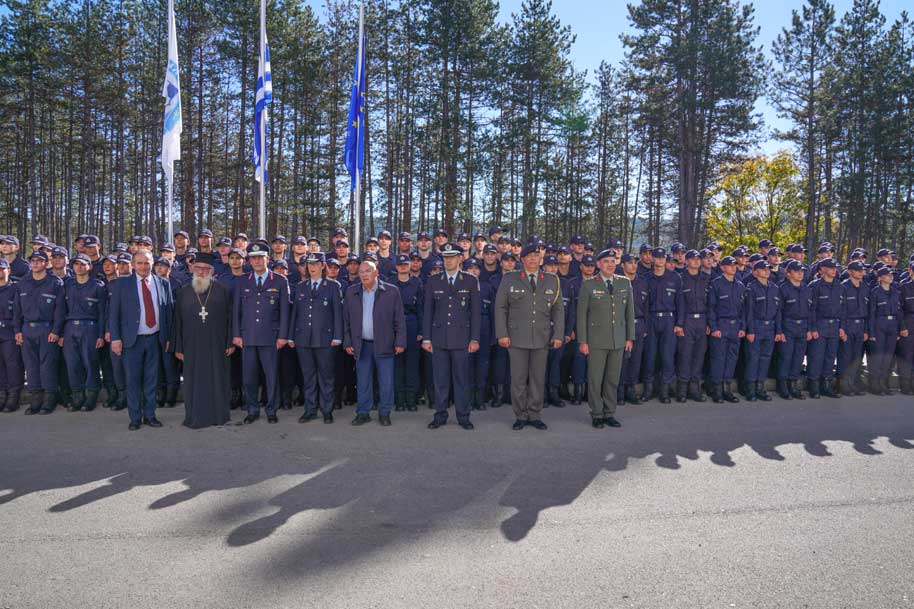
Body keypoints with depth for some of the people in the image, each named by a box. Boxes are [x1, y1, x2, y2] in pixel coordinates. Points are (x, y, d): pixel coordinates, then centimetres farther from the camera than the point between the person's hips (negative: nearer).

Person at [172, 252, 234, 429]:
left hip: (216, 346, -1)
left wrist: (230, 343, -4)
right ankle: (195, 417, 15)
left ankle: (219, 415, 17)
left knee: (217, 380, 6)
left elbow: (230, 318, 2)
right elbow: (177, 321, 7)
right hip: (192, 346, 1)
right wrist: (178, 348, 3)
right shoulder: (183, 293, 6)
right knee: (194, 381, 5)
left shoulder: (223, 291, 2)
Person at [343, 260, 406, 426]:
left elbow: (399, 319, -2)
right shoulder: (351, 292, 6)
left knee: (386, 382, 3)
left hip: (384, 344, -2)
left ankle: (384, 413, 16)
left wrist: (400, 342, -7)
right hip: (361, 345, 2)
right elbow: (347, 320, 9)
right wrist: (347, 343, 4)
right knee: (363, 382, 9)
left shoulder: (391, 291, -3)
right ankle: (363, 413, 21)